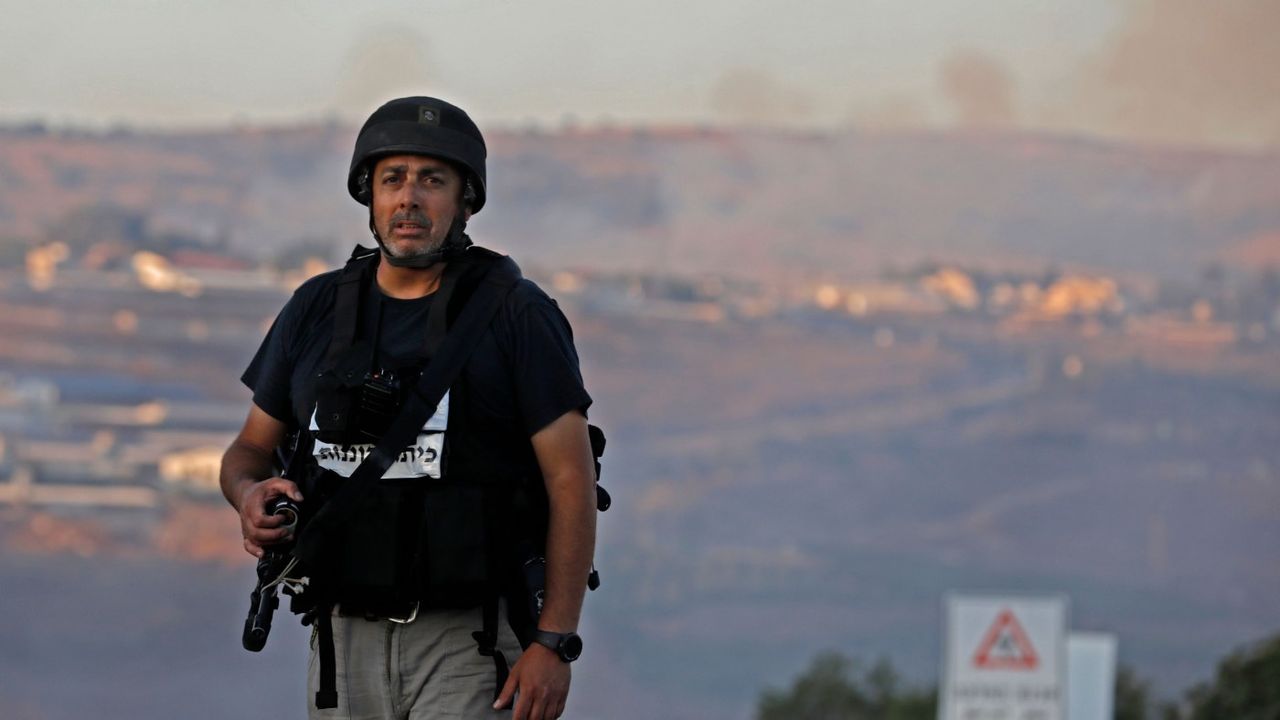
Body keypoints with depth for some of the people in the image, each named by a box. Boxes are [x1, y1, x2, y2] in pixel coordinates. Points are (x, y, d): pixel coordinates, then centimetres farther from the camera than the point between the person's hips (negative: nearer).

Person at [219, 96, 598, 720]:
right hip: (347, 639, 5)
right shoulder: (317, 310, 10)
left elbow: (572, 480, -5)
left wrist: (554, 643, -13)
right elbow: (251, 448, 19)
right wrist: (250, 496, -7)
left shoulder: (516, 316, -3)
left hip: (470, 645, -5)